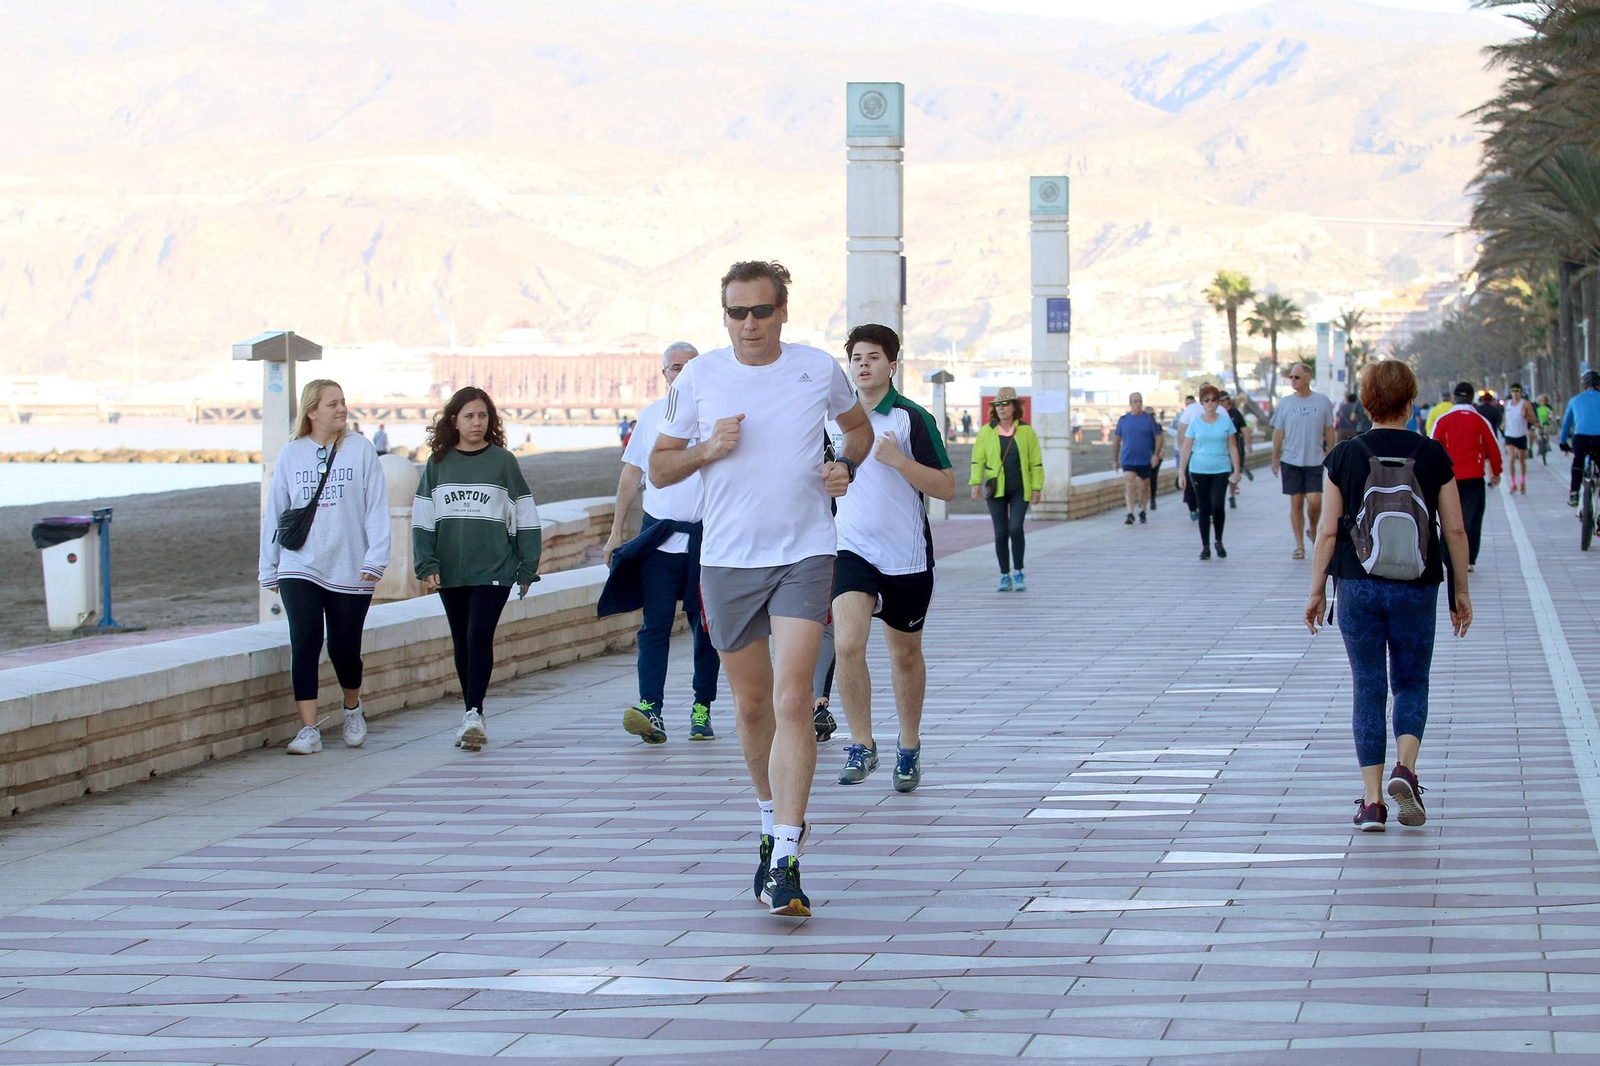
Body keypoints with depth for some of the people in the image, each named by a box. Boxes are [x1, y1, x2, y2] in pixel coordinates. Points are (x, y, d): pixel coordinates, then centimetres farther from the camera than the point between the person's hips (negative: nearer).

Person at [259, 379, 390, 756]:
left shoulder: (361, 450, 1)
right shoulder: (291, 455, 6)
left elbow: (377, 508, -1)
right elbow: (274, 512, 11)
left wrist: (375, 557, -10)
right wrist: (268, 568, 10)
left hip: (350, 570, -1)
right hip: (299, 568, 1)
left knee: (344, 650, 3)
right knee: (305, 645, -10)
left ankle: (352, 709, 32)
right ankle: (308, 730, -8)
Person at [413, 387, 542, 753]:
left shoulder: (503, 462, 1)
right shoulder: (437, 465, 7)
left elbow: (524, 518, 4)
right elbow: (422, 519, 8)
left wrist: (527, 568, 2)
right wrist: (426, 566, 0)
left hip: (493, 570, -3)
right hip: (450, 572, 3)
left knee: (480, 637, -15)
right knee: (462, 643, 8)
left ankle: (473, 713, -19)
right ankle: (472, 715, 16)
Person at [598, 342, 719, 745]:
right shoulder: (651, 415, 10)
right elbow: (631, 476, 15)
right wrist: (616, 530, 12)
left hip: (706, 537, -1)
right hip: (657, 538, 1)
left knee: (706, 627, 5)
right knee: (655, 624, -9)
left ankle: (702, 709, 15)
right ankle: (651, 711, -17)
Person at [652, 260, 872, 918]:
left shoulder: (820, 369, 1)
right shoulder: (698, 379, 1)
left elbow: (857, 425, 21)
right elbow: (659, 468, 8)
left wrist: (847, 466, 0)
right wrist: (708, 449, -11)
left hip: (805, 554, -2)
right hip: (728, 559, 2)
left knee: (793, 700, -14)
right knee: (751, 703, 12)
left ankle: (784, 862, -17)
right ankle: (774, 818, 37)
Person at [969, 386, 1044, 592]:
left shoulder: (1026, 431, 0)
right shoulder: (987, 432, 3)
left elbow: (1036, 462, 4)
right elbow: (978, 459, 7)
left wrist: (1037, 488, 0)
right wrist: (976, 482, -5)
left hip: (1020, 489, -2)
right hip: (996, 489, 2)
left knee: (1015, 528, -17)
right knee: (1000, 533, 1)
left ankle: (1018, 573, -2)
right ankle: (1005, 576, 12)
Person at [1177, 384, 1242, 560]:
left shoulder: (1226, 422, 4)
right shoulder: (1195, 424, 4)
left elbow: (1232, 447, 8)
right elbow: (1186, 449, 4)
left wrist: (1237, 471, 4)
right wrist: (1181, 471, -2)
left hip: (1221, 470, -1)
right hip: (1199, 471, 1)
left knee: (1217, 506, -15)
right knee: (1204, 509, 4)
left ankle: (1219, 542, 7)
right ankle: (1205, 546, 12)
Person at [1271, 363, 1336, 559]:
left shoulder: (1323, 402, 1)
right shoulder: (1285, 403, 3)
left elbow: (1329, 430, 8)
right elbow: (1278, 432, 8)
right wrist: (1275, 458, 7)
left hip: (1316, 460, -1)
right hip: (1291, 461, 1)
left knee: (1314, 500, -10)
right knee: (1296, 503, 2)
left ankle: (1313, 530, 19)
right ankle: (1299, 544, 10)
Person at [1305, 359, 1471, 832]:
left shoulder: (1345, 456, -4)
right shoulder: (1433, 455, -2)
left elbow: (1328, 532, -3)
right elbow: (1455, 530, 0)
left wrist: (1317, 590, 6)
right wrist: (1461, 590, 10)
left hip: (1358, 587, 0)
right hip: (1416, 587, 0)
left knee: (1368, 689, 7)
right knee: (1411, 682, 15)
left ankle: (1372, 801, 3)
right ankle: (1405, 768, -10)